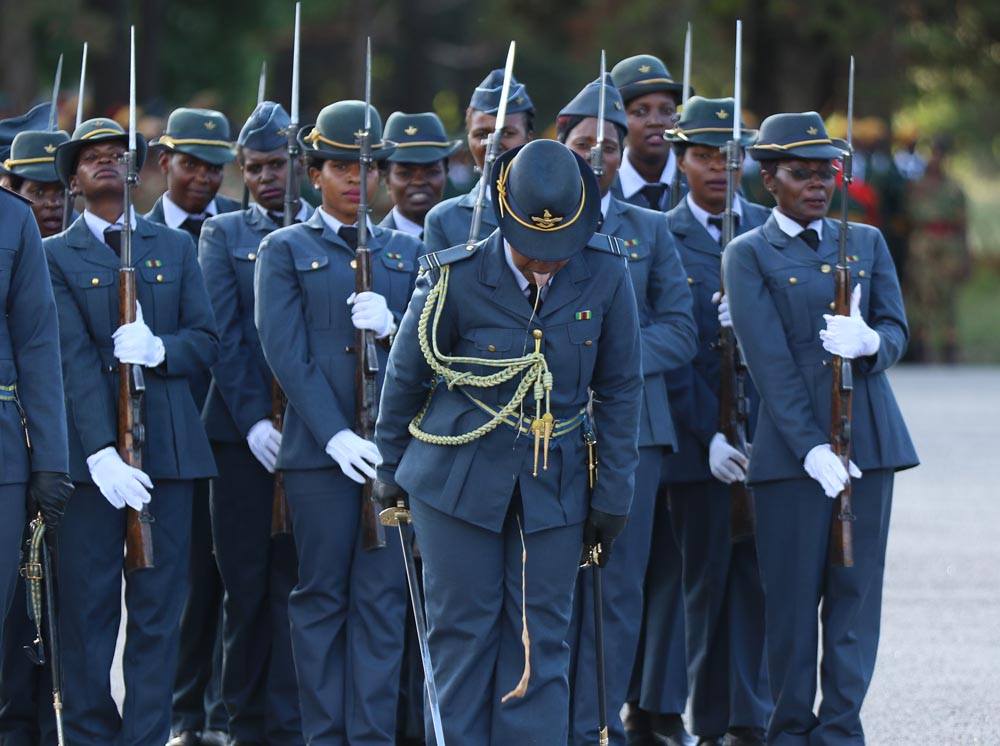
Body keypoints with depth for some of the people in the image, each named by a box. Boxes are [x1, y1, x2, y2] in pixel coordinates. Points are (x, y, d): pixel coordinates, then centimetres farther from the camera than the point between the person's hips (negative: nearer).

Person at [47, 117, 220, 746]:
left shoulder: (176, 248, 16)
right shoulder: (57, 257, 4)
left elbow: (207, 341, 9)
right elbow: (73, 361, -7)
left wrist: (159, 349, -14)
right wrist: (102, 452, -18)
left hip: (168, 447, 3)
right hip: (91, 448, -3)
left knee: (160, 606, 1)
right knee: (88, 605, -1)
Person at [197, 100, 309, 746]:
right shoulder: (224, 235, 9)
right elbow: (224, 335, 0)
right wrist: (253, 420, -11)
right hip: (241, 428, 0)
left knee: (297, 575, -2)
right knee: (246, 579, 2)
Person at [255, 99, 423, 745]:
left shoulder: (406, 253, 16)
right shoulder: (286, 251, 5)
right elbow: (285, 352, -5)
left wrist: (392, 327, -11)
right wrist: (336, 436, -14)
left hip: (395, 445, 3)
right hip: (319, 449, -3)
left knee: (383, 595, -1)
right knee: (322, 596, 1)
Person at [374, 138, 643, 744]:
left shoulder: (606, 277, -10)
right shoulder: (459, 277, -14)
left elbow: (621, 390, 0)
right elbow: (406, 375, 1)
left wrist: (614, 495, 1)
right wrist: (389, 469, 9)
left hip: (556, 482, 1)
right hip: (461, 472, -1)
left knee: (541, 639, 2)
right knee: (463, 631, 2)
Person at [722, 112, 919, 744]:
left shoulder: (866, 243, 15)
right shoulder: (748, 256, 2)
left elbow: (897, 329, 8)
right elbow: (770, 361, -7)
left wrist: (869, 341, -18)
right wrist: (814, 448, -16)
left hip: (870, 442, 3)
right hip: (792, 447, -3)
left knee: (857, 590, 1)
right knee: (792, 596, -2)